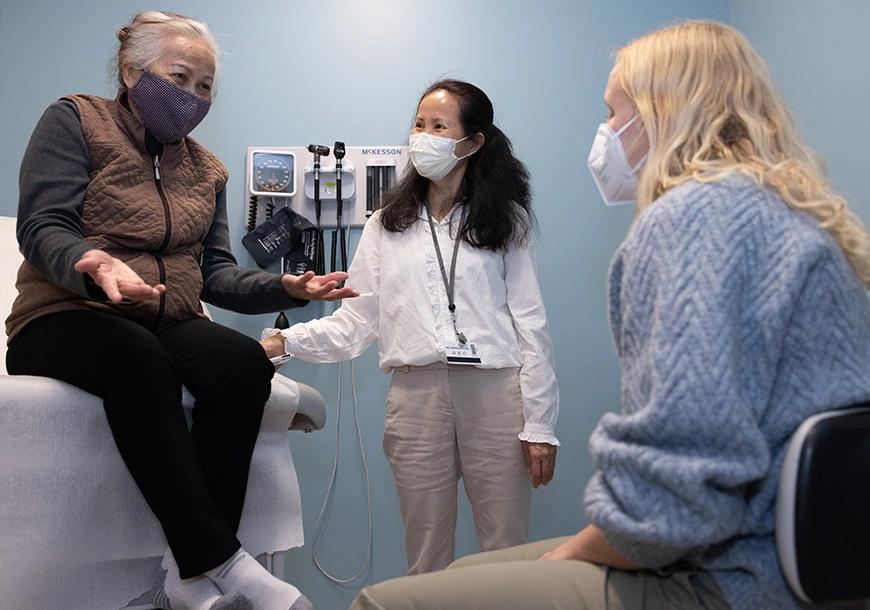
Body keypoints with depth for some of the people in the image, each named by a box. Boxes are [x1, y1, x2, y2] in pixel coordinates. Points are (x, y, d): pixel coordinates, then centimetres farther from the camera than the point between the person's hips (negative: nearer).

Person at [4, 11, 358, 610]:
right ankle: (218, 558, -36)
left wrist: (286, 287, -9)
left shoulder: (207, 170, 18)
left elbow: (216, 272, 11)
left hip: (168, 325, 5)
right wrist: (95, 264, -33)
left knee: (246, 361, -29)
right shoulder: (76, 121, 4)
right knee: (138, 359, -39)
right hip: (65, 318, -4)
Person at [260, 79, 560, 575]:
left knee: (508, 551, 3)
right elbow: (357, 319, 9)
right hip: (416, 393, 2)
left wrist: (539, 424, -3)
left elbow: (531, 324, 3)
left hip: (495, 391, -1)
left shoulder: (505, 219, 9)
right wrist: (286, 342, -7)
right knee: (426, 558, 8)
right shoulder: (388, 225, 15)